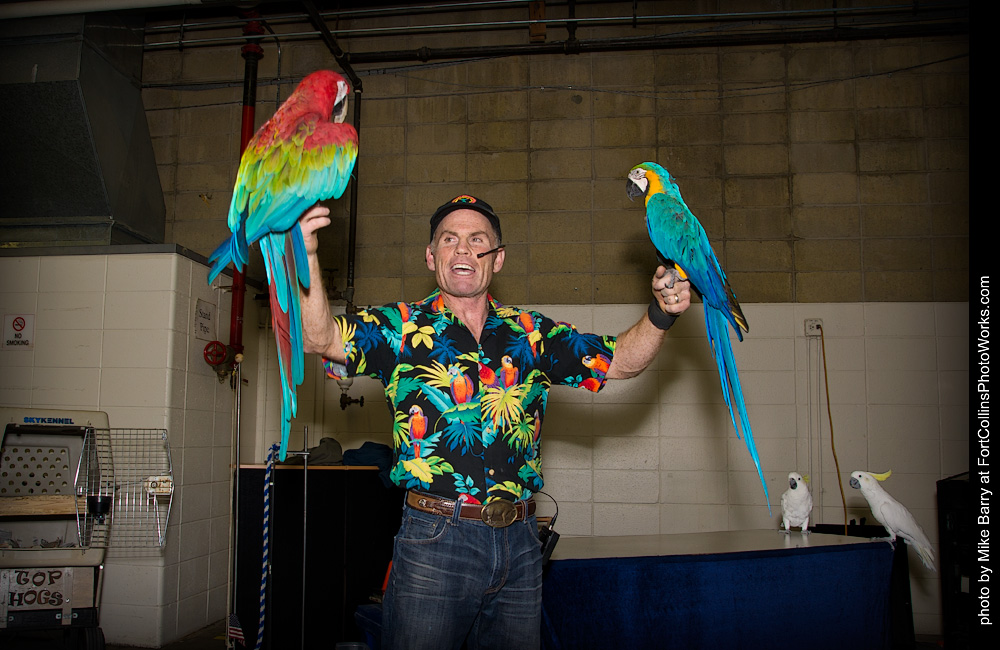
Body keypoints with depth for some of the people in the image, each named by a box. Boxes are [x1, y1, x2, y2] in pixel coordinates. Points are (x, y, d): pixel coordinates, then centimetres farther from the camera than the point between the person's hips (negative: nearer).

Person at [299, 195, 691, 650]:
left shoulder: (530, 334, 9)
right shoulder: (402, 327, 0)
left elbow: (621, 361, 10)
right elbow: (321, 339, -14)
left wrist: (660, 314, -8)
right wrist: (307, 257, -30)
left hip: (518, 543, 4)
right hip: (434, 538, -3)